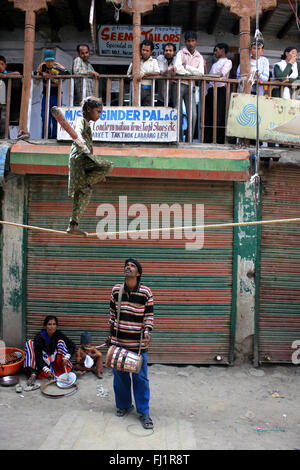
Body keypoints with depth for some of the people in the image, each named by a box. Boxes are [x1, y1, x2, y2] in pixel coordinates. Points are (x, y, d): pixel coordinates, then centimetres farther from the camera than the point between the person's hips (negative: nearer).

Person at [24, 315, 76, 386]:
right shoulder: (39, 337, -21)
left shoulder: (59, 334, -12)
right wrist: (47, 370, -40)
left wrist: (66, 358, -30)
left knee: (61, 342, -18)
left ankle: (67, 371, -23)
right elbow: (38, 357, -27)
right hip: (42, 362, -2)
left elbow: (72, 346, -13)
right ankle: (33, 374, -34)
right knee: (30, 343, -22)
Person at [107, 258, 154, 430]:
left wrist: (147, 330, -15)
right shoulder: (116, 290, 3)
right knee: (120, 375, 12)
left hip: (138, 343, -3)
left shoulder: (146, 292, -5)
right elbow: (113, 313, 11)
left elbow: (149, 314, 1)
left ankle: (144, 412, 16)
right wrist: (111, 334, 13)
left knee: (140, 378, 2)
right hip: (119, 340, 3)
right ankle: (124, 405, 32)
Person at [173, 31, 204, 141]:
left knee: (193, 115, -8)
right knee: (179, 114, -4)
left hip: (191, 87, 3)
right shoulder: (181, 53, 5)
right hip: (179, 85, -3)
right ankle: (179, 139, 2)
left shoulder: (199, 57, 15)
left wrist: (186, 67, -6)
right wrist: (192, 72, -5)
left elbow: (201, 73, -1)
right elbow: (177, 69, -13)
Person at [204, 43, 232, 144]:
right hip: (210, 90, 7)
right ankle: (207, 140, 3)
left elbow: (222, 74, -13)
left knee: (219, 117, -11)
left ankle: (220, 141, -9)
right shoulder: (215, 63, 29)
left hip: (220, 90, -7)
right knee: (208, 116, 1)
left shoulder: (227, 62, 5)